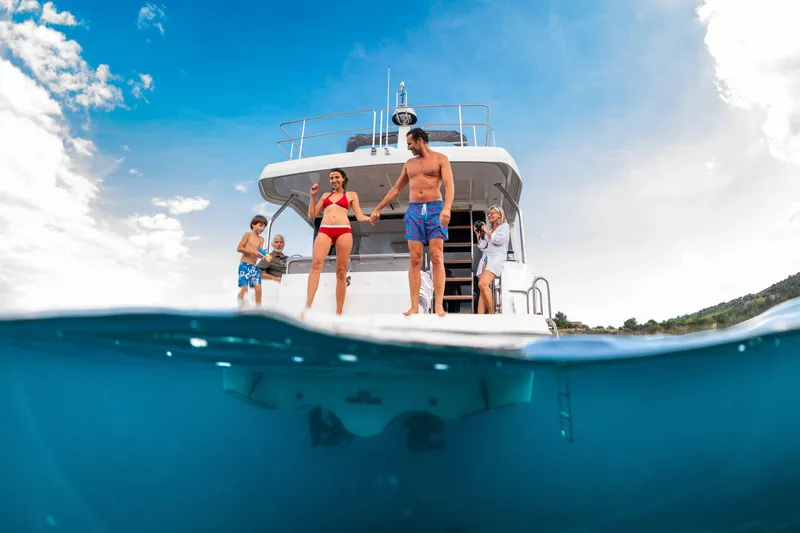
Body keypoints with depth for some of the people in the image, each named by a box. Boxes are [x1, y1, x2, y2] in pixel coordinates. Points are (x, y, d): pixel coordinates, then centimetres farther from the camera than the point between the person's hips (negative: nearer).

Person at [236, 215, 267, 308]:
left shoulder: (261, 239, 13)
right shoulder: (248, 234, -2)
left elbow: (259, 253, 4)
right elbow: (239, 248, -8)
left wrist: (263, 254, -19)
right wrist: (253, 251, -16)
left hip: (254, 266, 5)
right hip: (244, 264, -5)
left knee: (258, 288, -4)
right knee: (244, 287, -10)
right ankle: (240, 309, -2)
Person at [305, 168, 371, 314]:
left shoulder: (351, 195, 19)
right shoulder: (325, 195, 26)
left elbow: (360, 217, 11)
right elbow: (312, 215, 22)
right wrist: (313, 196, 16)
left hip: (344, 231, -1)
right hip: (324, 231, 2)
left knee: (341, 271, -5)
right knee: (316, 264, -20)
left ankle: (338, 313, -6)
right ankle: (307, 307, -29)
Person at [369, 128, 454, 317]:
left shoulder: (440, 159, 5)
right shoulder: (409, 163, 20)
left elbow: (449, 185, -8)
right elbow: (396, 189, 25)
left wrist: (447, 208, -26)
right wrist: (378, 209, 23)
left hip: (435, 209, -4)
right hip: (414, 211, 4)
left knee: (437, 258, -10)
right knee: (415, 260, -4)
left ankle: (439, 306, -11)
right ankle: (414, 306, -5)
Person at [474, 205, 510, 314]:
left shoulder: (504, 226, 11)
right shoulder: (489, 230, 27)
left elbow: (499, 240, -6)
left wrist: (487, 231, 6)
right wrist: (477, 233, 20)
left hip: (496, 257, -6)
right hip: (485, 258, 6)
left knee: (482, 284, -29)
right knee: (483, 290, -10)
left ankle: (492, 313, -25)